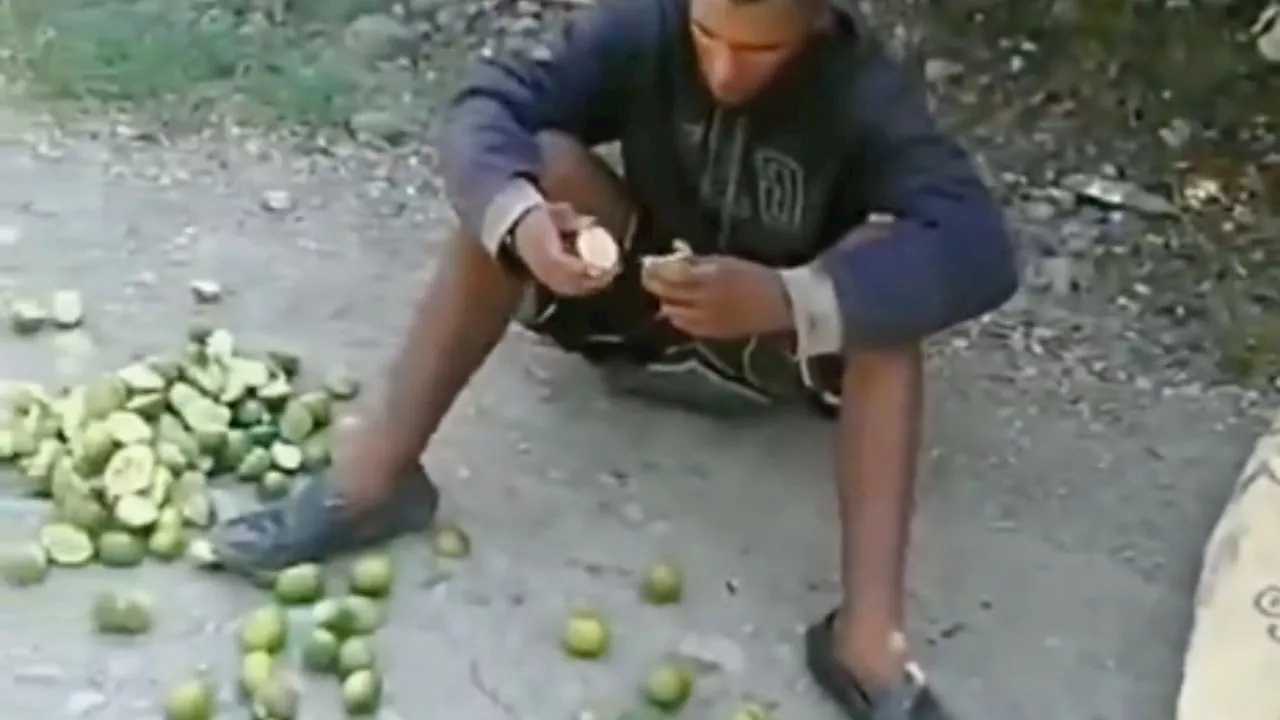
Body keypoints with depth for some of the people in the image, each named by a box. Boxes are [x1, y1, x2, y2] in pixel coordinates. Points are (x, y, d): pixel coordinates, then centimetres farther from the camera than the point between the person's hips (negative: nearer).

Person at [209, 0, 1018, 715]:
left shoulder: (867, 94, -25)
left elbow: (978, 245, -39)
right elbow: (486, 107, -24)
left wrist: (788, 299, -53)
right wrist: (520, 218, -46)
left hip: (784, 343, -2)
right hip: (644, 303, 2)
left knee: (882, 281, -33)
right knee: (541, 162, -23)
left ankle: (868, 636, -41)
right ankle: (376, 477, -27)